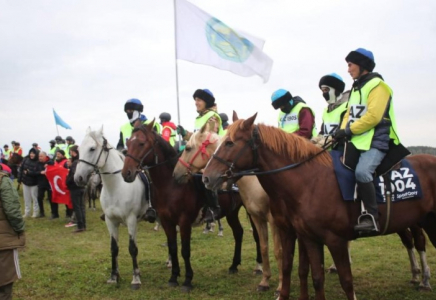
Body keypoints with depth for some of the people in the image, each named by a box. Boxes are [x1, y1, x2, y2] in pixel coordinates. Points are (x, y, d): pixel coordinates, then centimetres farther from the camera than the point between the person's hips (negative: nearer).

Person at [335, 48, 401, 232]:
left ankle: (372, 216, -22)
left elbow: (373, 116, -18)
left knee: (362, 172, -31)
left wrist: (349, 130, -17)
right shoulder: (356, 87, 21)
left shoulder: (377, 85, -7)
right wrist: (343, 130, -2)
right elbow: (349, 114, 18)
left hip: (376, 141, -9)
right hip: (357, 141, 9)